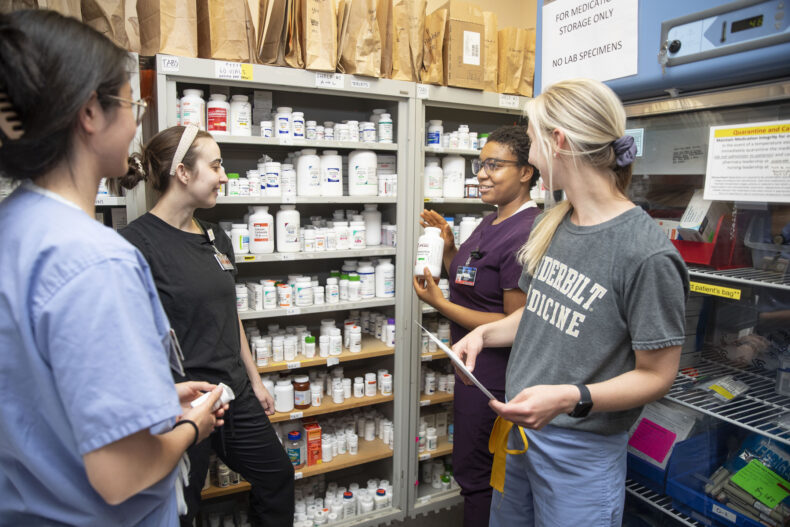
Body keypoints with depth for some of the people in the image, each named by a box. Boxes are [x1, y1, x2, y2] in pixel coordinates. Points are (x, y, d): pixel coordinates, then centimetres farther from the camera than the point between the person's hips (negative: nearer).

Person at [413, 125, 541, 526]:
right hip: (475, 362, 10)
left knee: (475, 472, 10)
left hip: (492, 371, -10)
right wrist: (446, 248, -1)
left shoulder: (525, 235, -25)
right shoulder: (491, 223, 8)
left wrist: (439, 304, -22)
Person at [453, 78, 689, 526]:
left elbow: (656, 375, -16)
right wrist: (484, 332, -1)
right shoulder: (552, 226, 1)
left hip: (582, 452, -7)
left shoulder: (647, 253, -22)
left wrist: (571, 398, -29)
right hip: (518, 427, 7)